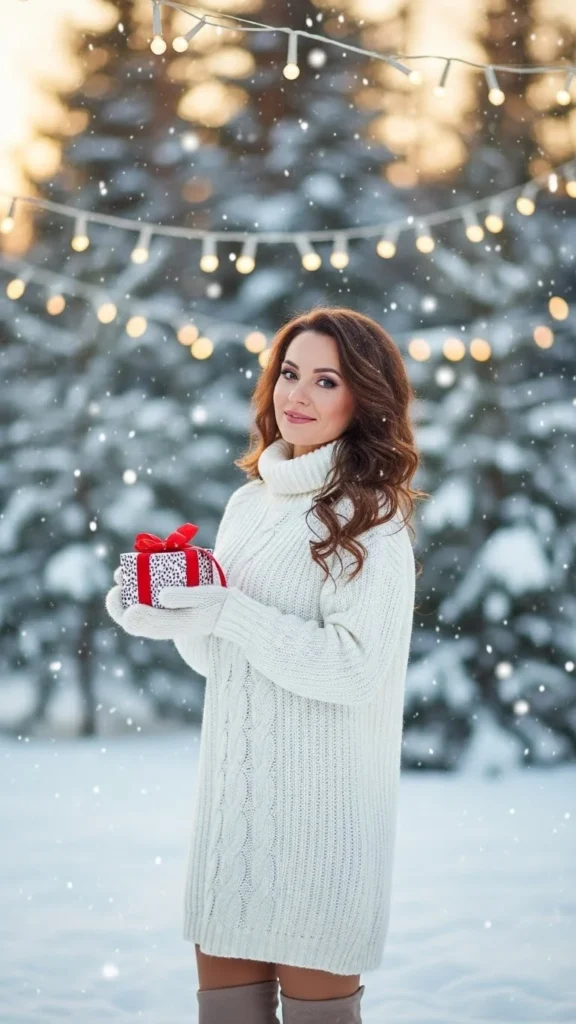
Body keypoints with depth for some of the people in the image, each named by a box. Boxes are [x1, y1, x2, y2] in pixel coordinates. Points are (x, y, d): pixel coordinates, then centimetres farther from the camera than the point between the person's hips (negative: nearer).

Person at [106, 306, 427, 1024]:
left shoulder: (371, 520, -7)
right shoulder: (249, 502, 13)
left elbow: (356, 667, -16)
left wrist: (227, 613, -19)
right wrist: (171, 618, -2)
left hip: (322, 801, -6)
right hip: (233, 792, 6)